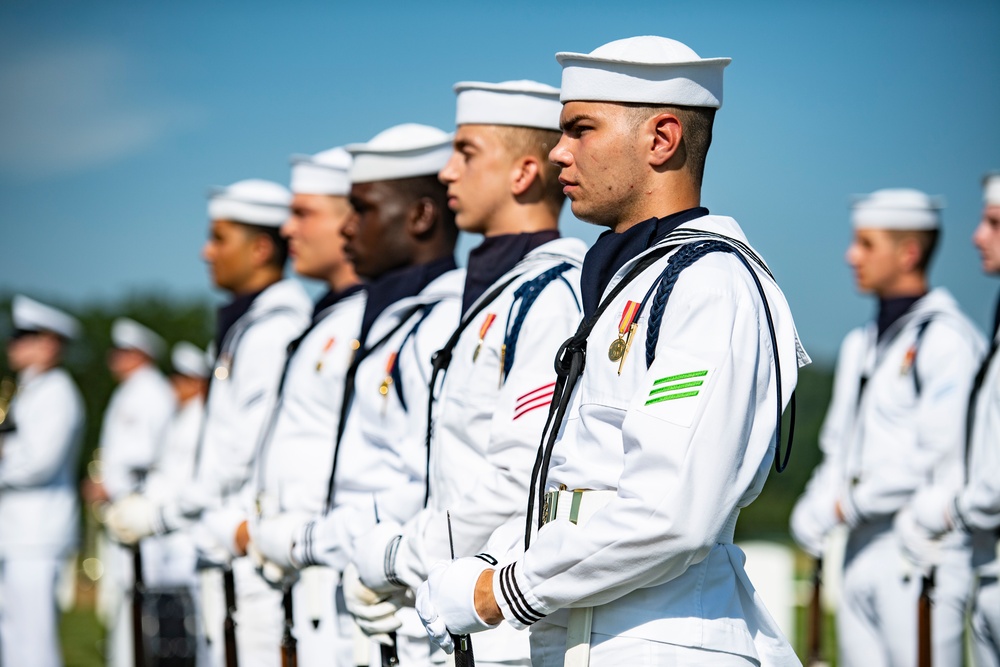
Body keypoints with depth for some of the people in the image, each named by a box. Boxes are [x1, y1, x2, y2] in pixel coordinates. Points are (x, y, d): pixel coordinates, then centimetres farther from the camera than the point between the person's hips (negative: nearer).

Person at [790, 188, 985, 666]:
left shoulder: (947, 339, -9)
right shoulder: (860, 344, 19)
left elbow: (938, 457, -15)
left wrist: (852, 505, -9)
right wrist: (812, 512, 4)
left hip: (921, 554, -8)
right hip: (861, 551, 8)